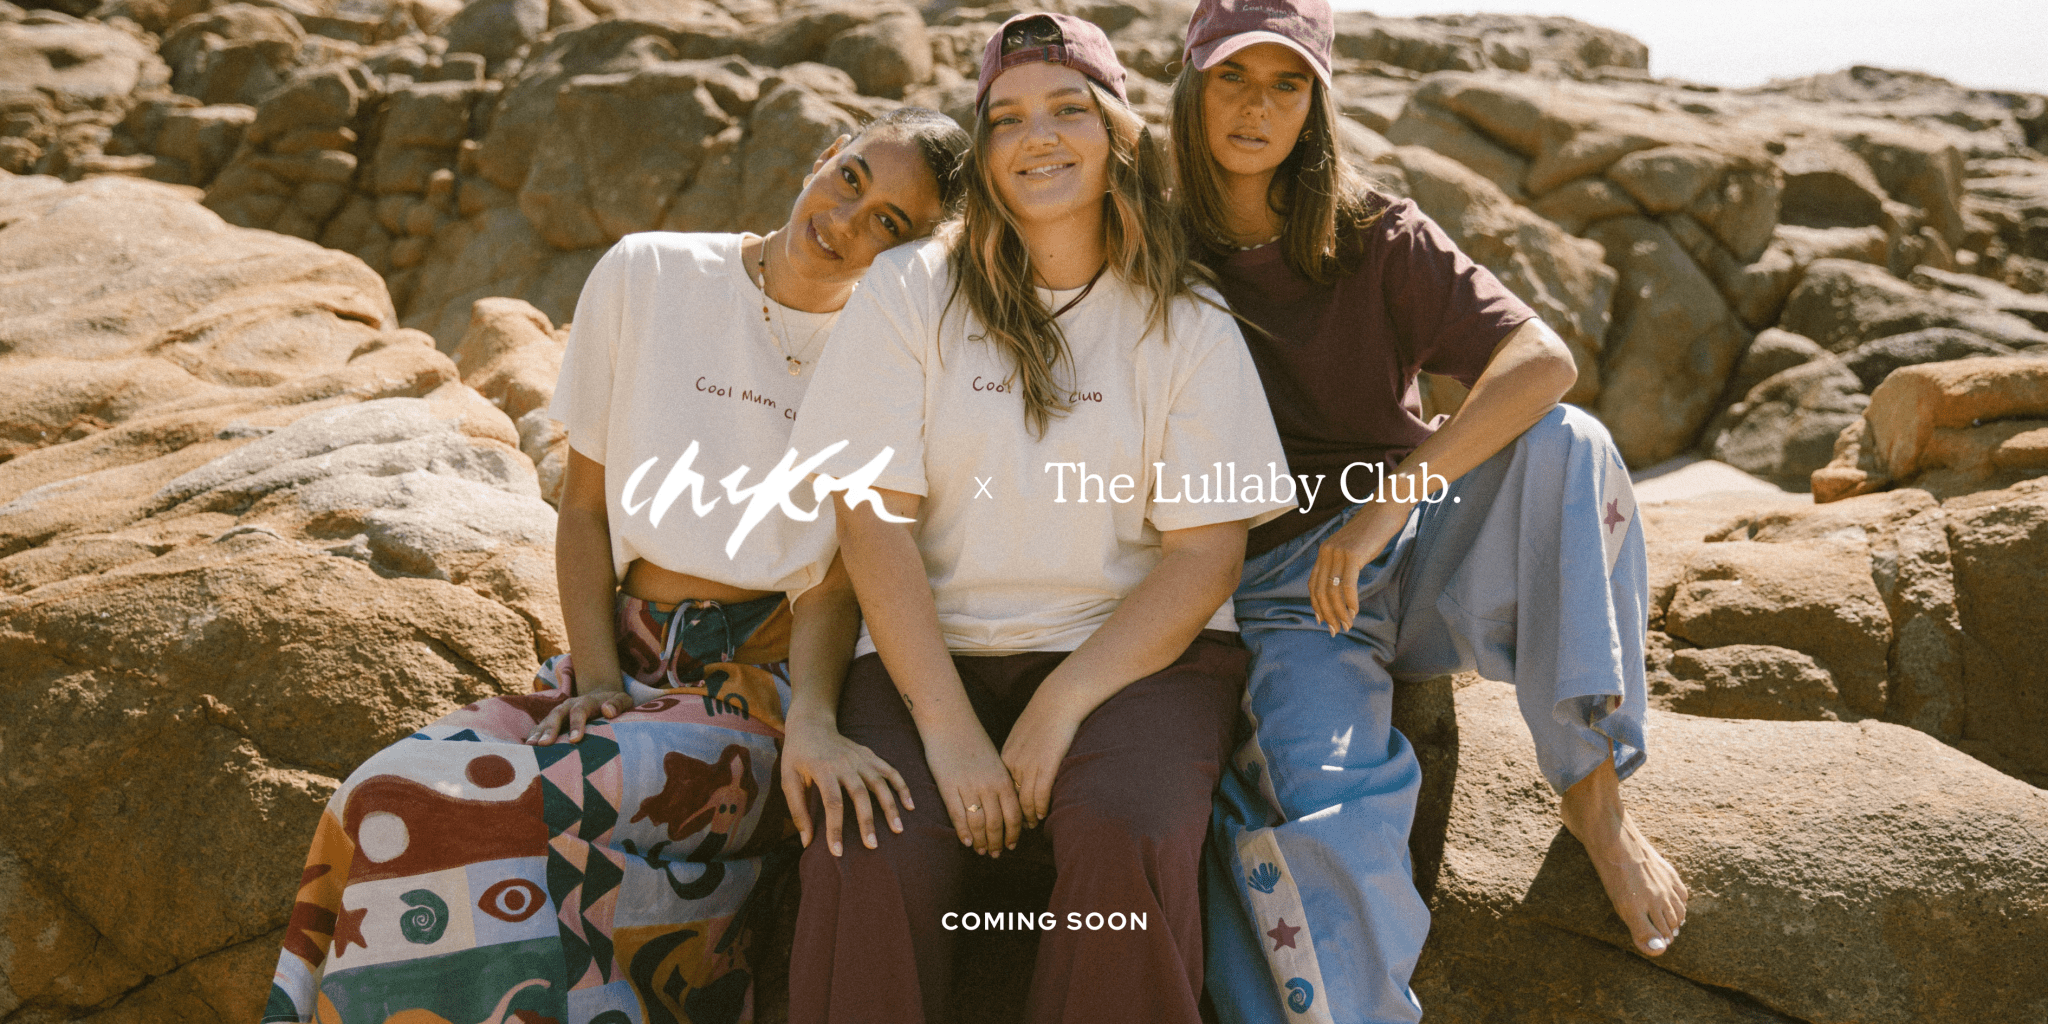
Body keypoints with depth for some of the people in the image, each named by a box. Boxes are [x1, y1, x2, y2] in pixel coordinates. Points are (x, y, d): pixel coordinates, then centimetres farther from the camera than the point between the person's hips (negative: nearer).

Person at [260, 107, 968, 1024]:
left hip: (765, 683, -3)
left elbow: (840, 578, -5)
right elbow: (586, 505, 7)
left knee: (509, 816, -29)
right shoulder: (647, 277, 5)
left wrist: (809, 720, -24)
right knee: (393, 796, -23)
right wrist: (595, 677, -5)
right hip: (629, 654, 3)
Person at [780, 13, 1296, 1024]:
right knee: (869, 860, -27)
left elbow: (1206, 551, -2)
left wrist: (1059, 708, -15)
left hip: (1131, 646, 0)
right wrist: (949, 729, -14)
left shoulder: (1187, 326, 4)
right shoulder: (911, 290, 2)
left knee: (1129, 842, -30)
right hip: (934, 646, 0)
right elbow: (876, 521, -4)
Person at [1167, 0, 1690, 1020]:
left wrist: (1390, 500, -28)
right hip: (1277, 585, -2)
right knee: (1319, 794, -32)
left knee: (1564, 445, -26)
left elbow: (1544, 360, -16)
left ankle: (1592, 793, -17)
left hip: (1413, 549, 2)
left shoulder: (1377, 239, 0)